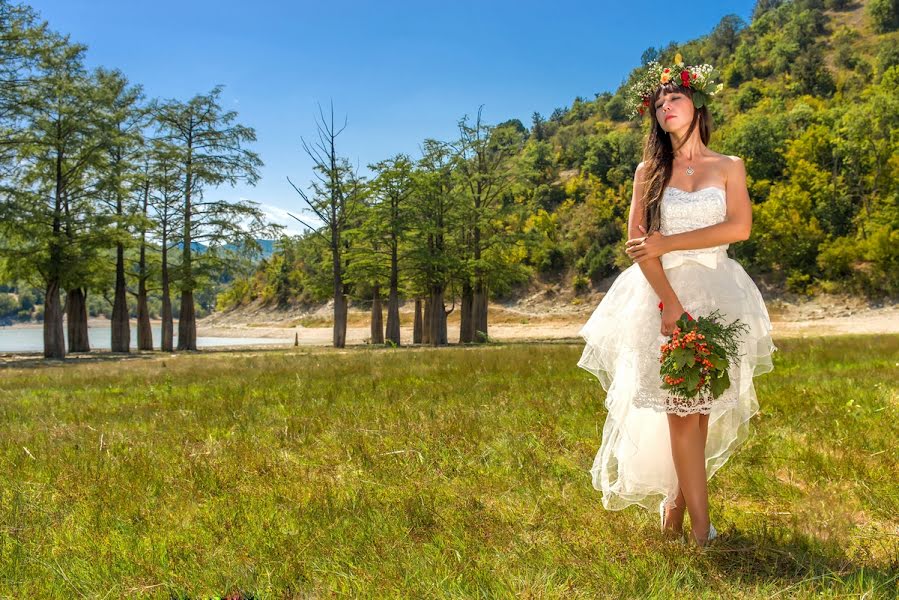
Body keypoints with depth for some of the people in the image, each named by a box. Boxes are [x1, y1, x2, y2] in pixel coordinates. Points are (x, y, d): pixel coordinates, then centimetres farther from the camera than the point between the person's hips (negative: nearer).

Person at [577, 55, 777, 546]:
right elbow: (636, 241, -3)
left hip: (718, 294, 1)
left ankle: (675, 505, 8)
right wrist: (670, 301, -16)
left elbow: (739, 227, -6)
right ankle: (702, 531, -9)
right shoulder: (650, 171, 11)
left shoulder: (729, 167, 11)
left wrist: (667, 243, -11)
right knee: (682, 408, -10)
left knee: (702, 408, -3)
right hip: (662, 294, -1)